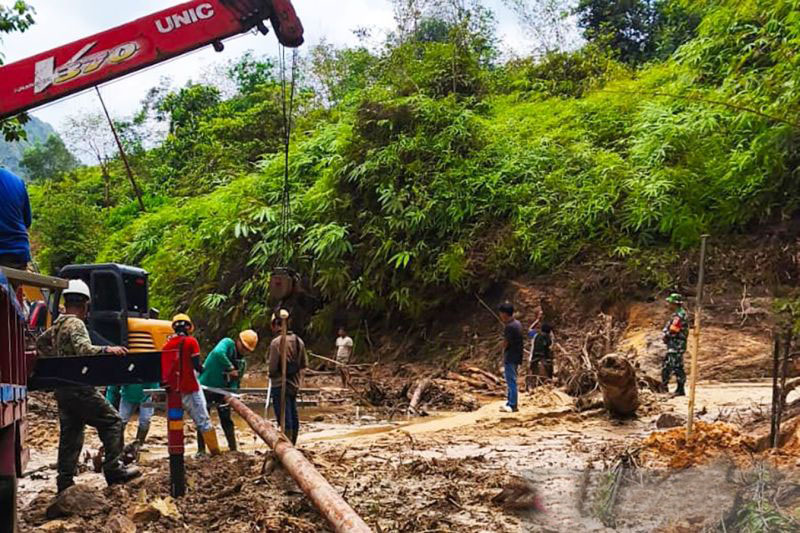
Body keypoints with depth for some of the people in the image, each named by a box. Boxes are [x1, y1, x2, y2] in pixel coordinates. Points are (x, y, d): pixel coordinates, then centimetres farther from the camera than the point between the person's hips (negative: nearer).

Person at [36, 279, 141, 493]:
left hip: (63, 389, 9)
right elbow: (83, 349, -28)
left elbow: (41, 343, 34)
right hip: (79, 388, -9)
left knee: (70, 433, 12)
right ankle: (113, 469, -9)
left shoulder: (57, 325, 17)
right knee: (112, 421, -4)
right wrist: (107, 350, -41)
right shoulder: (75, 324, -12)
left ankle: (65, 480, 13)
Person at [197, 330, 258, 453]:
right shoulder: (228, 343, -14)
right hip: (206, 386, -5)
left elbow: (235, 381, 1)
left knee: (226, 420, 8)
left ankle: (233, 449, 12)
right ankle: (201, 450, 8)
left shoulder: (243, 363, 4)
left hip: (222, 389, 5)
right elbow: (218, 353, -36)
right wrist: (231, 368, -30)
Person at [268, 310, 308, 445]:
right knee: (293, 417, 15)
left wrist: (271, 373, 5)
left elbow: (272, 367, -15)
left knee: (284, 419, -4)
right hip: (294, 384, 7)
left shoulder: (276, 342, -16)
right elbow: (305, 364, 7)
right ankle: (292, 445, 26)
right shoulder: (298, 340, 5)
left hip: (280, 386, -7)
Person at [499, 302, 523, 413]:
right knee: (511, 381, 17)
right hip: (516, 357, 10)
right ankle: (511, 402, 23)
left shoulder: (509, 326, -20)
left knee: (511, 381, -6)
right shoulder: (517, 323, 10)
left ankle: (513, 405, -4)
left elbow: (505, 344, -15)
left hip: (510, 357, -10)